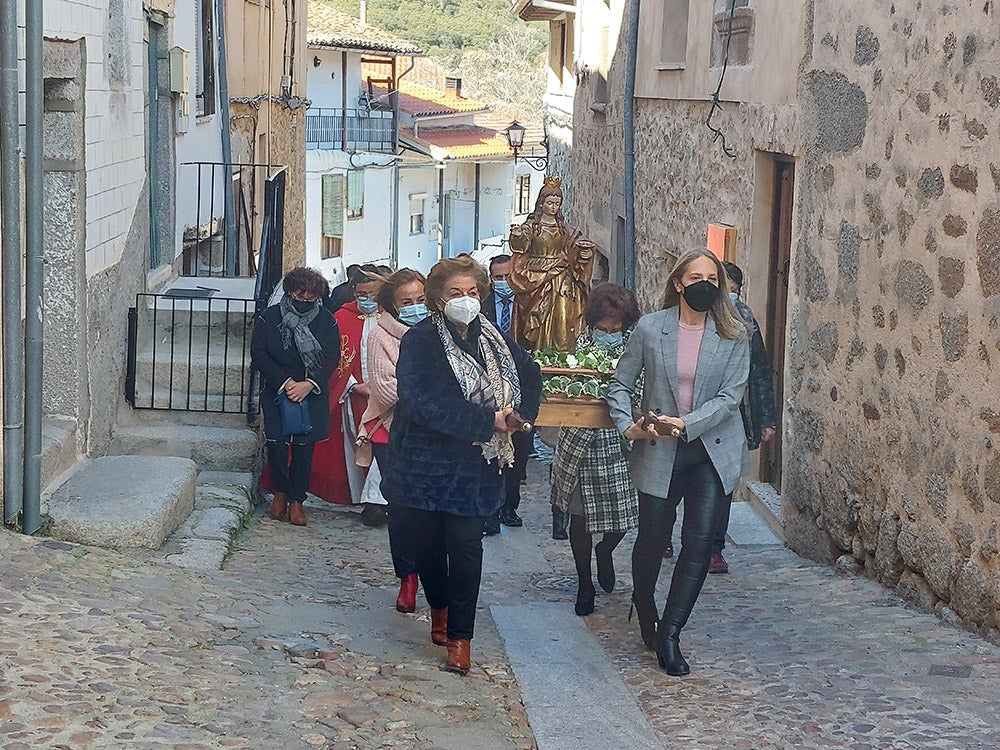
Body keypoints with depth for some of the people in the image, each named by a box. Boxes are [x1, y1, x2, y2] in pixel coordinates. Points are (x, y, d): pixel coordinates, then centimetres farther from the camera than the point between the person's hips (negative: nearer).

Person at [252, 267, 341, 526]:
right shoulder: (269, 318, -2)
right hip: (277, 392, -1)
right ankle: (280, 492, 16)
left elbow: (332, 359, -2)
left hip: (312, 394, 1)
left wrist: (309, 384, -16)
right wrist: (285, 382, -15)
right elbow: (259, 356, -5)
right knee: (276, 443, -7)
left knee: (305, 446, 0)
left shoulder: (326, 321, 1)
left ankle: (296, 499, 12)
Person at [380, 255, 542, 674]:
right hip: (424, 463, -2)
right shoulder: (420, 342, -10)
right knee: (427, 543, 10)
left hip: (474, 467, 2)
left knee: (466, 545, -7)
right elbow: (424, 403, -24)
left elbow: (530, 374, 24)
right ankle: (439, 610, 36)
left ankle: (460, 637, -2)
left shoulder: (493, 340, 6)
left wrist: (521, 414, 4)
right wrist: (487, 421, -23)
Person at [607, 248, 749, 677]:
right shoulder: (649, 328, -1)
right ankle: (644, 613, 36)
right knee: (651, 539, 8)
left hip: (712, 452, 0)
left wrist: (686, 424, -19)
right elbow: (620, 384, 5)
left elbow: (731, 396, -8)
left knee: (699, 541, -7)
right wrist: (628, 425, -12)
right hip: (659, 453, 0)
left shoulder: (733, 336, -2)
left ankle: (669, 633, 1)